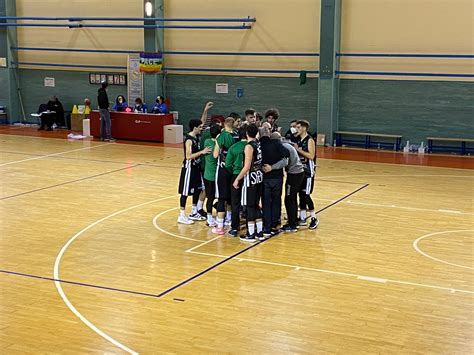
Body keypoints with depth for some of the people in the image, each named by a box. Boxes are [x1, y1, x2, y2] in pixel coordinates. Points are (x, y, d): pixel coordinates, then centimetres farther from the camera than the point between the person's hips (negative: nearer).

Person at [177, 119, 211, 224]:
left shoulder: (196, 138, 7)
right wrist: (202, 152, -31)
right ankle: (182, 216, 6)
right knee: (185, 192, -2)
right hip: (189, 168, -9)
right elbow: (188, 156, -27)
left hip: (196, 167, 9)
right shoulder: (189, 140, -21)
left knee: (197, 190, 16)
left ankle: (194, 213, 29)